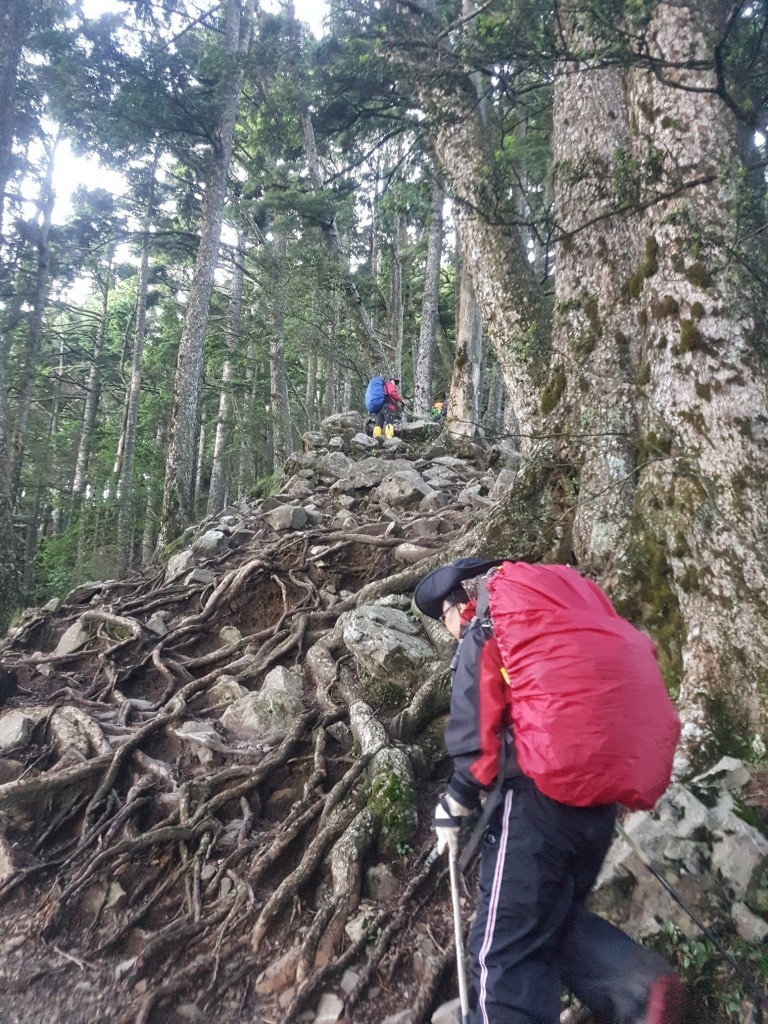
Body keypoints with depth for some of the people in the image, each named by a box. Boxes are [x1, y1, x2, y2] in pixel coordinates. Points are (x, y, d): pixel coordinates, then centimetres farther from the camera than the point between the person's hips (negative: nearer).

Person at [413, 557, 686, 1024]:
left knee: (505, 950, 0)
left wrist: (452, 810, -1)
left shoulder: (482, 638, -1)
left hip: (539, 798, -8)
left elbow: (478, 738, -11)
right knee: (557, 917, 21)